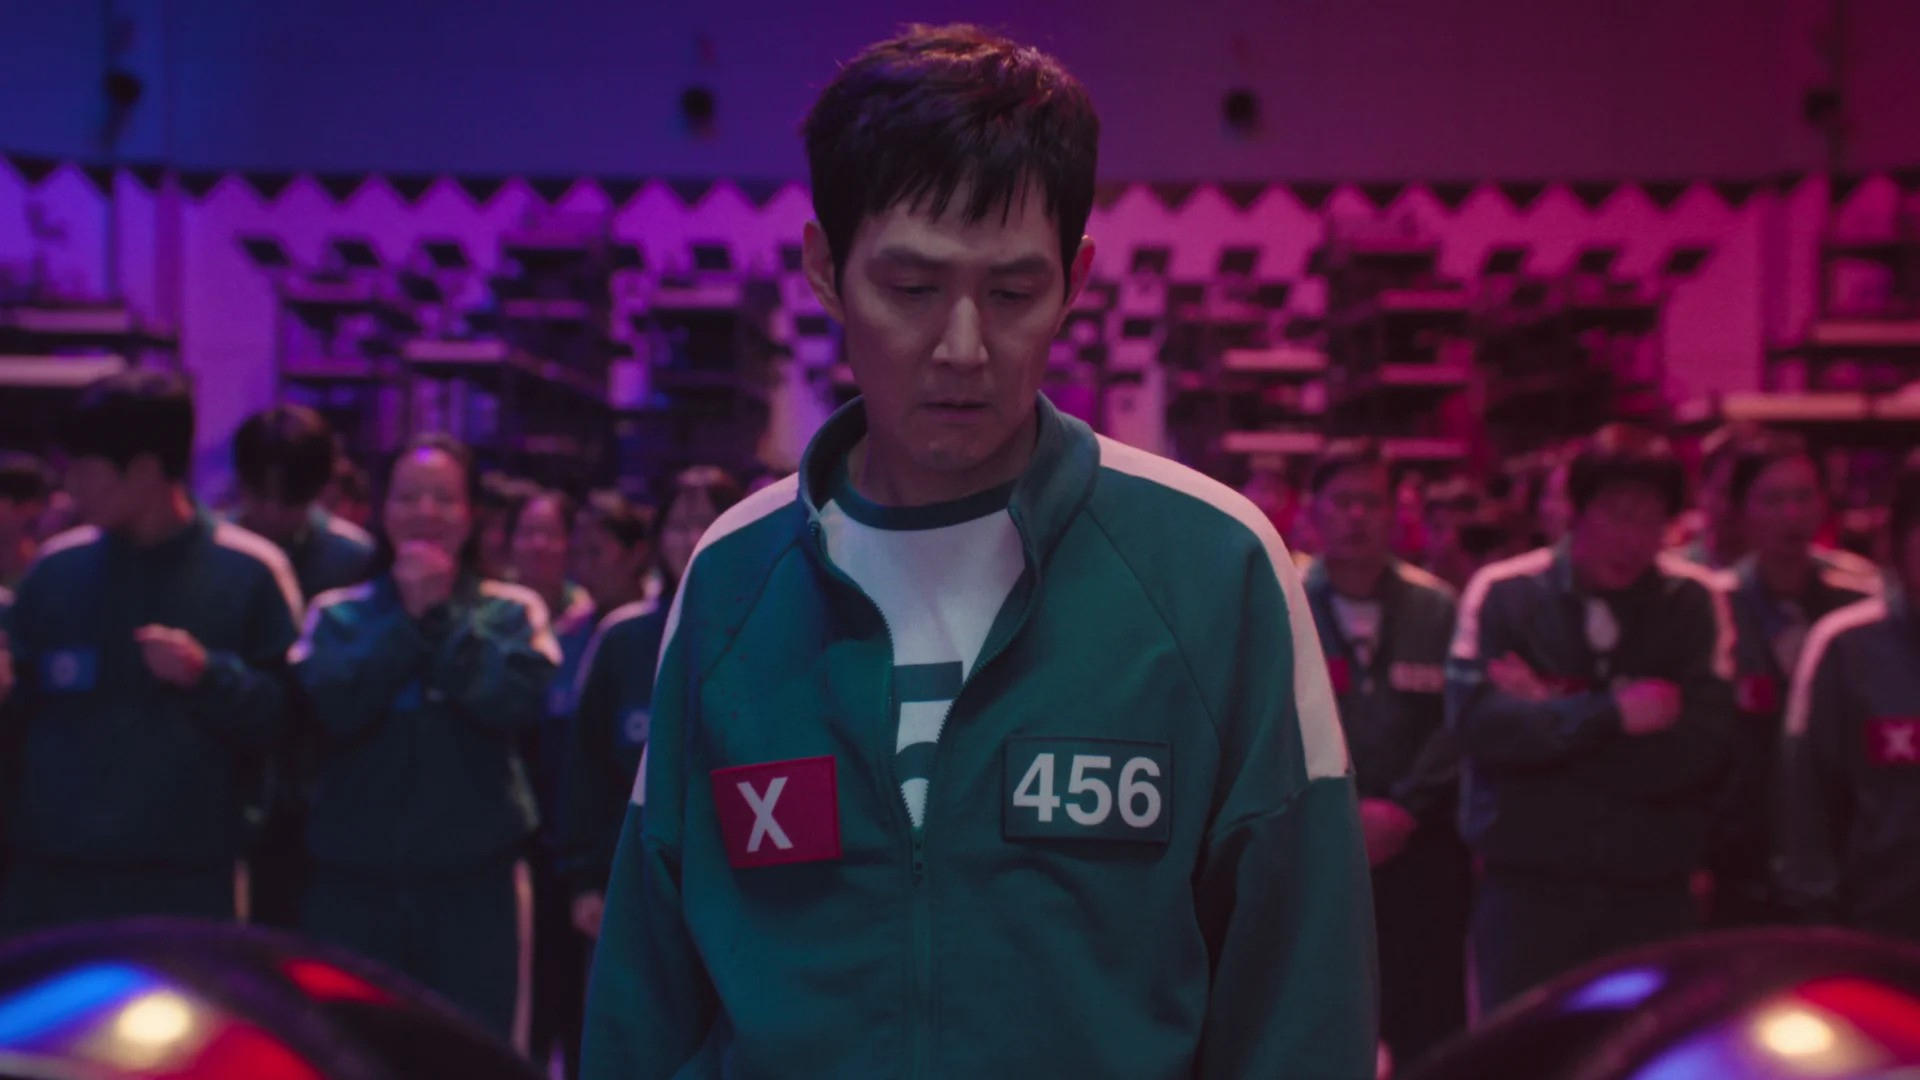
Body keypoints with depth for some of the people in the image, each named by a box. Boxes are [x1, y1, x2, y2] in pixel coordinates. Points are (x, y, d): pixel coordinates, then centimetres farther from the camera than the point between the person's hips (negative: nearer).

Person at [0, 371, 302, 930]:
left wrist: (208, 676, -19)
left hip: (186, 876, -3)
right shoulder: (57, 567, 7)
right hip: (50, 872, 3)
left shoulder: (250, 571, -2)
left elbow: (287, 715, -3)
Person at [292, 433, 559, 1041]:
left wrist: (443, 618, -9)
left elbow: (519, 702, -13)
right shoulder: (339, 613, 7)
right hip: (354, 881, 1)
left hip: (475, 882, -1)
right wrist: (406, 618, -9)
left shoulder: (511, 612, 5)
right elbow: (332, 707, -10)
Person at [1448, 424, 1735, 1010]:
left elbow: (1698, 748, -9)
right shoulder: (1502, 593, 0)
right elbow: (1477, 721, -15)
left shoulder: (1695, 602, 3)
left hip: (1652, 895, 1)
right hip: (1526, 890, -1)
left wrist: (1549, 717, -10)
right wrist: (1611, 714, -14)